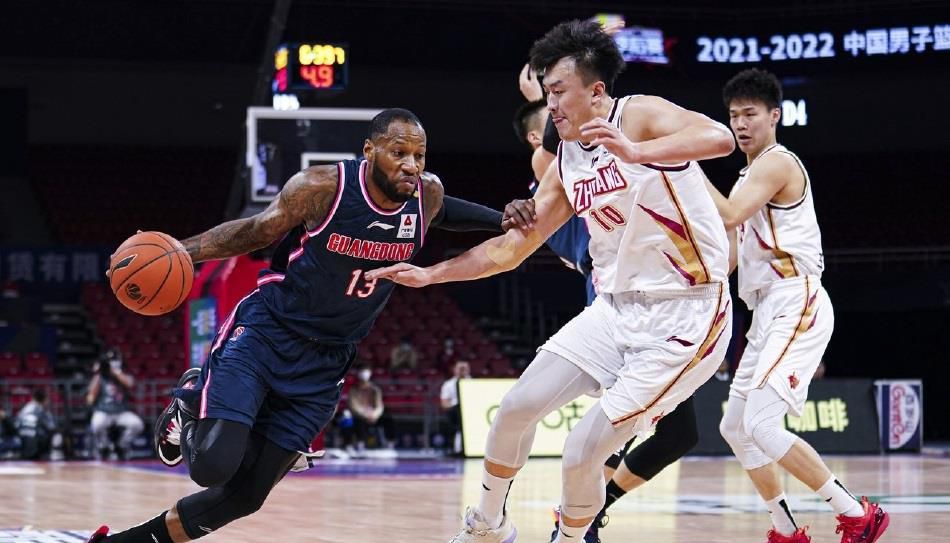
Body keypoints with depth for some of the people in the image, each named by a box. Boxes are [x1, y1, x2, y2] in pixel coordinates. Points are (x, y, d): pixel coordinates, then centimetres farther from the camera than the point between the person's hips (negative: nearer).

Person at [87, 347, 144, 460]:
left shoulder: (124, 377, 4)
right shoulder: (99, 378, 1)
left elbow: (129, 383, -23)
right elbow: (90, 399, -12)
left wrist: (114, 370, -21)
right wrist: (97, 375, -14)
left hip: (122, 412, 2)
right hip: (103, 412, -2)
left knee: (137, 424, -27)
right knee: (97, 424, -36)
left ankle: (121, 447, 2)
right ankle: (103, 448, -3)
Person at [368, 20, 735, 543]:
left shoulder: (640, 116, -13)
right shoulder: (565, 165, 9)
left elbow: (721, 137, -33)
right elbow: (511, 248, 17)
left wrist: (635, 152, -45)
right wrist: (430, 274, 11)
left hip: (686, 315, -8)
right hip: (618, 305, 8)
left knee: (583, 451, -11)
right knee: (517, 407, 4)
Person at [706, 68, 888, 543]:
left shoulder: (777, 163, -9)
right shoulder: (751, 174, 21)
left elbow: (730, 215, -24)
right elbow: (730, 254, 24)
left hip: (797, 305, -11)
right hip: (770, 313, 11)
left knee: (762, 425, -20)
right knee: (735, 427, 13)